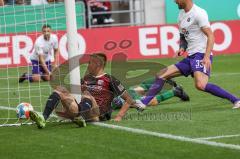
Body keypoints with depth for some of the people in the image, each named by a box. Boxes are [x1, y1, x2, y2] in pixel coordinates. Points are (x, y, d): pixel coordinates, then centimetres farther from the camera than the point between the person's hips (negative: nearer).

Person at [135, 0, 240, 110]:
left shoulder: (198, 13, -10)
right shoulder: (181, 15, 17)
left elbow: (210, 36, -17)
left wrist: (207, 57, -28)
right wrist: (182, 48, 6)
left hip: (201, 55, -9)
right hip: (190, 57, 9)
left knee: (200, 85, -31)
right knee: (161, 75, 8)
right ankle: (144, 102, 10)